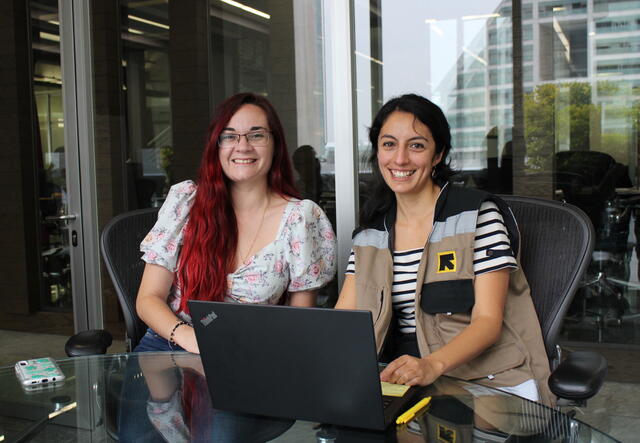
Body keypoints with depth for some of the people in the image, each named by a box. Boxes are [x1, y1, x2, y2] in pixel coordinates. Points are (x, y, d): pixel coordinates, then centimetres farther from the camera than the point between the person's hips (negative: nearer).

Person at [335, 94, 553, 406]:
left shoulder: (478, 214, -5)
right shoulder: (370, 231, 11)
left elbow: (488, 321, -12)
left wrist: (432, 366, -31)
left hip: (488, 381, -4)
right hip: (399, 380, 5)